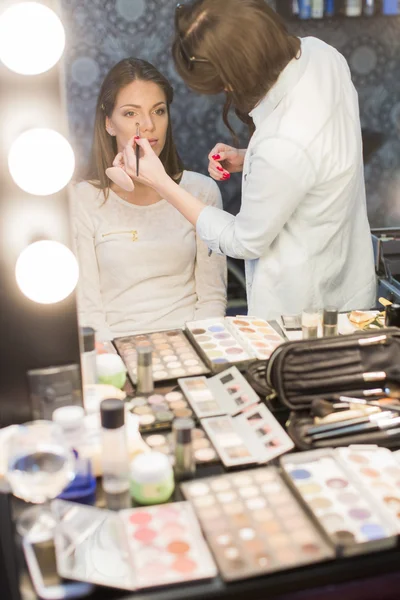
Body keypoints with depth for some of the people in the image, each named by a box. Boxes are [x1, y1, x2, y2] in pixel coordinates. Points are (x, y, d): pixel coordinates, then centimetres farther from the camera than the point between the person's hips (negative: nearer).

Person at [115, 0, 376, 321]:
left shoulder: (283, 148, -38)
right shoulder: (318, 51, -14)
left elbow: (244, 243, -19)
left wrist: (160, 181, -18)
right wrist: (247, 160, -4)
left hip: (301, 307, -7)